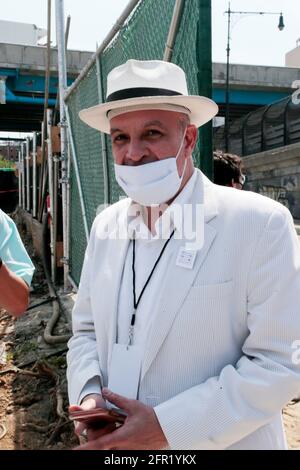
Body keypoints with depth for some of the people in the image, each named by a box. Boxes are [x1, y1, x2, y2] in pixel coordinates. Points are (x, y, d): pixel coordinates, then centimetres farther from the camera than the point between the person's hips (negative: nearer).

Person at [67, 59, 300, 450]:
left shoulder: (260, 223, -18)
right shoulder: (106, 226, -1)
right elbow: (87, 330, 6)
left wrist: (168, 426, -22)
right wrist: (89, 394, -12)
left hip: (221, 441, -4)